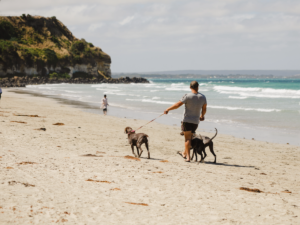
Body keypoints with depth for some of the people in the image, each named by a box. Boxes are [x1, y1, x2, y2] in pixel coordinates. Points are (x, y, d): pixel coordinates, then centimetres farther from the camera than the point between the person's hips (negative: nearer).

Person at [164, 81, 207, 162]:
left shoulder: (187, 96, -12)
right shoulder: (202, 97, 1)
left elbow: (178, 105, -13)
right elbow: (204, 109, 12)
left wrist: (168, 109, -2)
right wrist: (202, 116, 33)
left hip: (187, 120, -4)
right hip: (196, 121, 4)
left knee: (187, 138, 0)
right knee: (190, 137, 17)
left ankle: (188, 157, -5)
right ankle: (184, 153, 33)